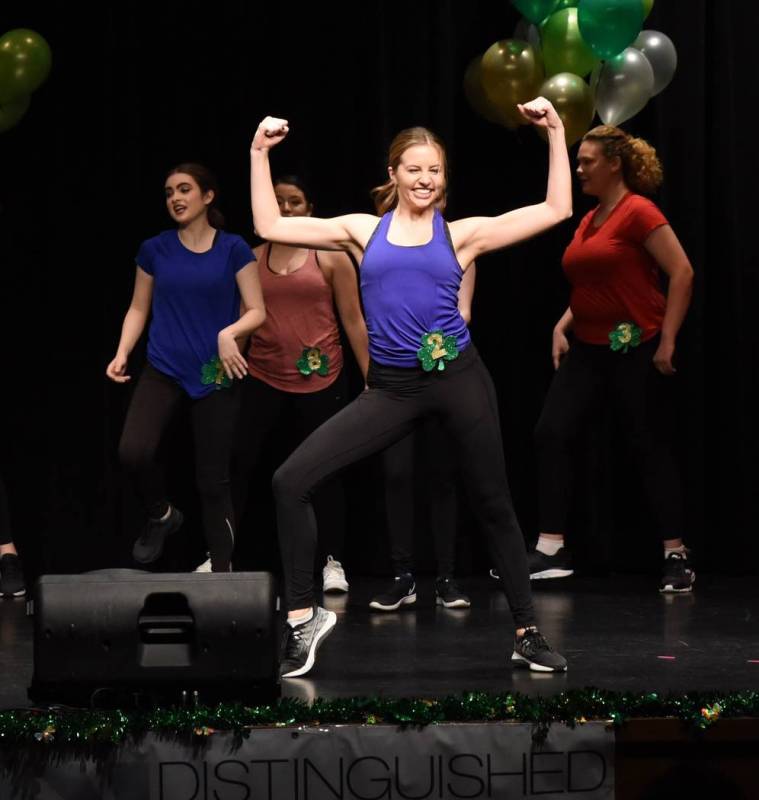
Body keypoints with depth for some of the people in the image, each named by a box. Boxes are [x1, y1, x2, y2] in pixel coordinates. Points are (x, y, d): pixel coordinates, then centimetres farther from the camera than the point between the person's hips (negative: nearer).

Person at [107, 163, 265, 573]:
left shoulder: (233, 249, -1)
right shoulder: (154, 250, 5)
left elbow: (257, 311, -2)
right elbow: (138, 309, 13)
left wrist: (230, 332, -22)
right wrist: (122, 353, -2)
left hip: (215, 376, -1)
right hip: (163, 369, 2)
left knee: (212, 478, 2)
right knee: (133, 451, -22)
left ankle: (223, 573, 12)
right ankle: (161, 515, 9)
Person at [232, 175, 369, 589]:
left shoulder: (331, 256, 1)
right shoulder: (255, 258, 7)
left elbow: (353, 321, 2)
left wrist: (370, 377, -2)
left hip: (320, 381, -1)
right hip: (263, 379, 1)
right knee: (236, 464, -6)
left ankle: (333, 563, 15)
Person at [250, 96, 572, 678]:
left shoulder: (461, 234, 6)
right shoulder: (363, 231, 11)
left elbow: (556, 210, 5)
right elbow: (272, 227, 10)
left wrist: (556, 133, 3)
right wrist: (260, 155, 9)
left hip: (457, 377, -1)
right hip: (391, 390, 1)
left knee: (493, 505, 7)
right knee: (291, 481, -11)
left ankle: (528, 634, 22)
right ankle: (304, 616, 0)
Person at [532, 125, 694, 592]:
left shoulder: (638, 212, -11)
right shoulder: (588, 221, 13)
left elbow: (683, 273, -16)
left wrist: (668, 340, -18)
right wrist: (563, 326, 10)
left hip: (633, 348, -8)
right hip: (588, 349, 8)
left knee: (650, 447, -1)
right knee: (552, 434, -3)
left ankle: (677, 556, 10)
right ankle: (552, 550, 1)